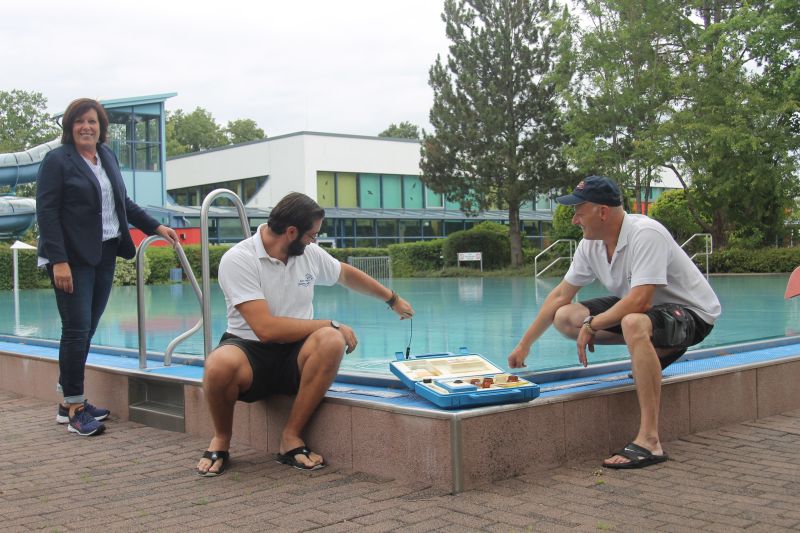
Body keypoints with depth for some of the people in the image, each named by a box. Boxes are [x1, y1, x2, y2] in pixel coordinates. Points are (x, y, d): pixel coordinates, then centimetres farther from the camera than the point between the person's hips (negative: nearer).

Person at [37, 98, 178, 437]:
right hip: (73, 259, -6)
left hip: (105, 256, 6)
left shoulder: (108, 157, 14)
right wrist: (58, 261, -18)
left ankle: (70, 402, 19)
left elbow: (123, 202, 22)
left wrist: (156, 227, 14)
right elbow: (46, 212, -11)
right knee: (77, 330, -6)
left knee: (86, 330, 10)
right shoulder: (57, 160, -5)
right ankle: (74, 409, 3)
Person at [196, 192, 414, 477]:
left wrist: (393, 299, 34)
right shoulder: (238, 260, -16)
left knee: (332, 342, -30)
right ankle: (221, 439, -7)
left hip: (295, 357, 5)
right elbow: (267, 329, -24)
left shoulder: (310, 253, 3)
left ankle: (291, 437, -16)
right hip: (250, 349, -4)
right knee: (220, 365, -40)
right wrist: (330, 324, -17)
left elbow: (347, 274, 26)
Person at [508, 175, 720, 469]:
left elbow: (640, 301, -34)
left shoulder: (645, 234, -27)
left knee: (634, 323, -41)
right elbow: (560, 295, 4)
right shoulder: (590, 244, -3)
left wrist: (591, 326, -23)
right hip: (641, 308, 8)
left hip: (691, 312, -8)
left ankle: (649, 441, -40)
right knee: (565, 317, -2)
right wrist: (524, 344, 4)